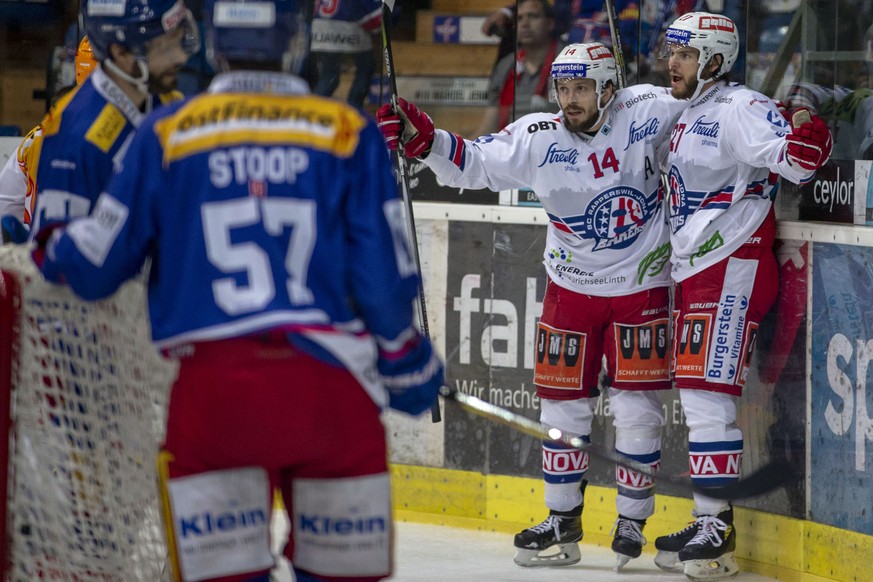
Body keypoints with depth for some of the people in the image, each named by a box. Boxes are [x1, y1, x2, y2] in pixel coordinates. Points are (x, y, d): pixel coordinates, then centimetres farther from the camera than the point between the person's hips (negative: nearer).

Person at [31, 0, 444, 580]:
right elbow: (385, 277, 1)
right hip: (328, 387, 0)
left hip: (213, 388, 1)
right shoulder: (348, 131, 2)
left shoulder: (167, 131, 3)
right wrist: (412, 363, 17)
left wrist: (52, 247, 31)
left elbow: (97, 265, 8)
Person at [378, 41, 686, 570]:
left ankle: (633, 520, 14)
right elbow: (471, 163, -9)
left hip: (642, 287, -2)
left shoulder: (648, 113, -13)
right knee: (563, 403, 6)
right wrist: (423, 140, -22)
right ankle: (563, 521, 21)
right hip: (572, 287, 2)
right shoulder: (537, 138, -10)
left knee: (637, 408, -3)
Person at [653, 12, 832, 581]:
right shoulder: (691, 116, 16)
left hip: (733, 268, -10)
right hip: (695, 272, 10)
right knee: (696, 397, 13)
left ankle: (718, 529, -10)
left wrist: (805, 130, -40)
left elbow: (797, 162, -26)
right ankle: (707, 524, 20)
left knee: (709, 394, -12)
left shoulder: (739, 108, -14)